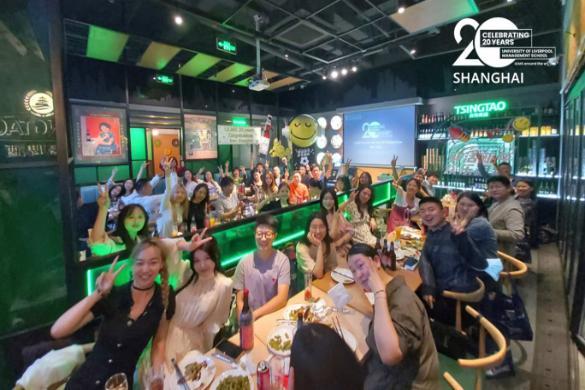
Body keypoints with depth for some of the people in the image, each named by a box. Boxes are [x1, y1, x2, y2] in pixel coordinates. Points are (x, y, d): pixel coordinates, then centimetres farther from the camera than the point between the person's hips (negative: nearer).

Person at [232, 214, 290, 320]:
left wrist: (255, 314, -19)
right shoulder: (244, 263, -4)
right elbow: (240, 300, 1)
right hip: (251, 318, 0)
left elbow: (282, 298, -12)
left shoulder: (282, 260, -7)